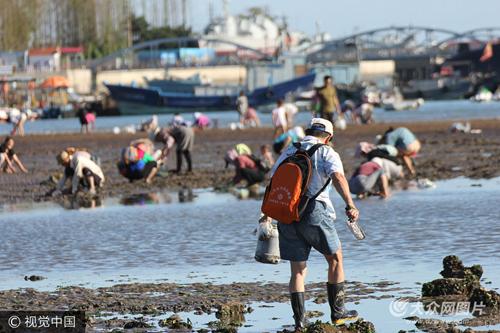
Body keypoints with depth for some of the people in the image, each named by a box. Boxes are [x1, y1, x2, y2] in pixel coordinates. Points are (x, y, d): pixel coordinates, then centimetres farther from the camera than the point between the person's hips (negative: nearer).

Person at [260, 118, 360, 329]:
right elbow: (338, 177, -16)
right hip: (315, 212, -4)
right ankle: (337, 312, 17)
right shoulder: (327, 153, 2)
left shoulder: (289, 152, 18)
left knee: (298, 271, 9)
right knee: (335, 258, 16)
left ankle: (299, 320, 1)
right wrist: (350, 205, -27)